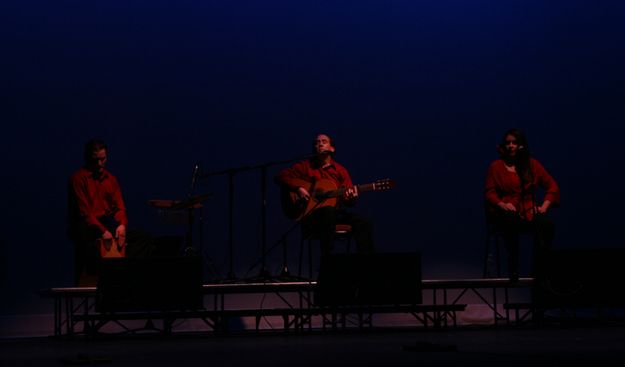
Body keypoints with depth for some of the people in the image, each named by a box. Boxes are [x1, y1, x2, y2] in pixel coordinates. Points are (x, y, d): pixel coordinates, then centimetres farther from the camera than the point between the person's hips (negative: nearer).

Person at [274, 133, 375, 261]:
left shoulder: (340, 170, 16)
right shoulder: (306, 166, 9)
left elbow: (347, 200, 12)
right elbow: (280, 176, 4)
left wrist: (352, 198, -14)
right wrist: (298, 188, -11)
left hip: (336, 212, 4)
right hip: (310, 213, -4)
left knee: (364, 224, -22)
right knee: (329, 212, -40)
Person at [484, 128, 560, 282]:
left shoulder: (532, 164, 15)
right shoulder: (496, 166, 10)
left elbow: (552, 186, 13)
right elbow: (489, 192, 5)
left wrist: (545, 206, -3)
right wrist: (502, 204, -16)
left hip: (528, 211, 2)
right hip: (505, 212, -2)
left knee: (547, 224, -33)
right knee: (511, 219, -41)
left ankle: (537, 268, -26)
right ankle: (513, 268, -34)